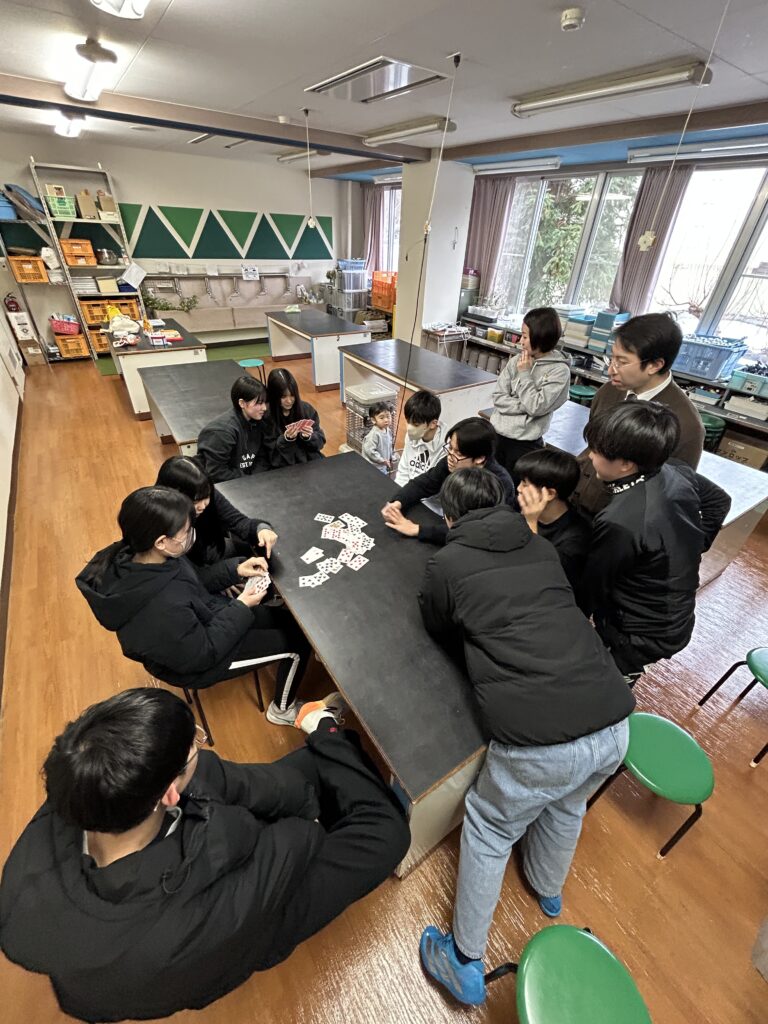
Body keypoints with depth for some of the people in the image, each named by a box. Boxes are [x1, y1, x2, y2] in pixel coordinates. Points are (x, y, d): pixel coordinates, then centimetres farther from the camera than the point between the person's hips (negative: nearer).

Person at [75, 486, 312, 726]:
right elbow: (201, 655, -25)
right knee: (298, 636, 1)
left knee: (290, 618, 11)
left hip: (203, 621, 7)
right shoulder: (163, 606, -42)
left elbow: (193, 582, 1)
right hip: (196, 659, -7)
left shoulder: (130, 556, -17)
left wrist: (234, 569, -11)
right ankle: (282, 709, 25)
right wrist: (241, 608, -19)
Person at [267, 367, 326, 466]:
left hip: (310, 461, 2)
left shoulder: (307, 409, 0)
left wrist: (309, 436, -15)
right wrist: (285, 439, -19)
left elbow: (320, 442, 4)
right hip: (282, 467, -2)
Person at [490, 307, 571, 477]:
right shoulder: (516, 361, 2)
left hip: (525, 443, -4)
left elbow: (536, 407, -17)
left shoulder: (559, 370, -10)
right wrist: (524, 406, -13)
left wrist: (524, 374, -12)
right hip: (496, 434, 4)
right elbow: (498, 398, -1)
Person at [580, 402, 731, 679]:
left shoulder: (619, 522, -36)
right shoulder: (678, 474, -12)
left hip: (645, 635, -8)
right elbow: (719, 500, 11)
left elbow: (593, 587, -22)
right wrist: (691, 546, 12)